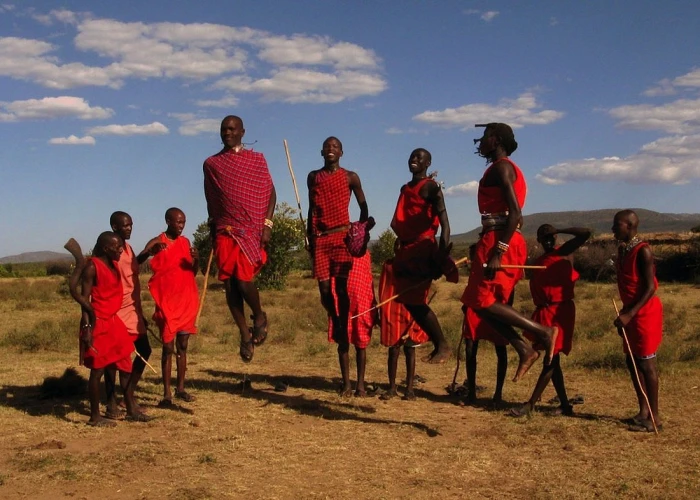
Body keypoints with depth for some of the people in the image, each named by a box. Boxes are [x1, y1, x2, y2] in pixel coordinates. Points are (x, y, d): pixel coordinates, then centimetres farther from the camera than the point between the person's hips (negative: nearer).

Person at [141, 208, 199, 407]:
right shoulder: (157, 242, -4)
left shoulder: (185, 242, 9)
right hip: (167, 303, -5)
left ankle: (181, 388, 19)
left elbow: (193, 273, 12)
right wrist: (150, 251, -33)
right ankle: (167, 394, -2)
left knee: (182, 346, 10)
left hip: (186, 301, 5)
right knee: (168, 347, -5)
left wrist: (195, 260, -9)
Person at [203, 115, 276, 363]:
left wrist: (267, 224, -7)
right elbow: (210, 200, 15)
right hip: (225, 230, 3)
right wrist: (212, 230, 13)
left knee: (243, 277, -17)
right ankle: (245, 335, 11)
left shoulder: (257, 160, 6)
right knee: (229, 284, -1)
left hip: (252, 228, -3)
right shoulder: (211, 164, 11)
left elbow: (270, 193, 4)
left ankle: (259, 316, 12)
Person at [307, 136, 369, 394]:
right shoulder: (313, 177, 14)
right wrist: (309, 236, 12)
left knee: (342, 291, -5)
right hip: (320, 239, 3)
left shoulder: (350, 177, 6)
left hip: (342, 237, -3)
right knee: (325, 292, -8)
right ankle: (337, 325, 25)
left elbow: (363, 207, 12)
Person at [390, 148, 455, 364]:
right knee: (408, 300, 4)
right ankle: (438, 345, 10)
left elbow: (444, 220, -15)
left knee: (415, 301, -11)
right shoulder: (405, 188, 20)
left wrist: (442, 251, -26)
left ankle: (443, 346, -1)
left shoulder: (430, 187, -5)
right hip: (405, 249, 8)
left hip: (422, 248, -8)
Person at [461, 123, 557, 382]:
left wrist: (497, 251, -25)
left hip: (498, 241, -10)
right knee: (482, 302, 8)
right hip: (502, 242, 10)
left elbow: (514, 212, -19)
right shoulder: (503, 168, 22)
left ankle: (544, 331, -8)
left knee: (482, 301, -9)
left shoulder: (501, 167, -8)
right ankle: (525, 349, 3)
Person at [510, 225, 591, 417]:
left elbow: (586, 233, -14)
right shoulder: (538, 261, 17)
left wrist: (558, 230, -12)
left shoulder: (564, 252, -2)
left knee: (550, 359, -6)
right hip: (544, 311, 8)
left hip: (559, 311, -8)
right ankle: (565, 405, 18)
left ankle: (530, 404, -6)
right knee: (551, 360, 10)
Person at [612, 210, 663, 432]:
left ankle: (654, 417, 0)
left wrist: (629, 314, -25)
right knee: (632, 361, 11)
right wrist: (624, 313, 17)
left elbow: (650, 288, -20)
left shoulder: (642, 251, -16)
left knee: (646, 363, -6)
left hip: (645, 313, -9)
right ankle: (643, 411, 20)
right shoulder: (622, 249, 10)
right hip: (630, 312, 9)